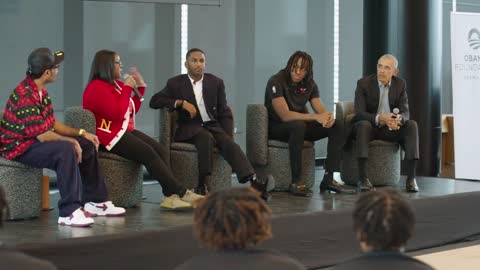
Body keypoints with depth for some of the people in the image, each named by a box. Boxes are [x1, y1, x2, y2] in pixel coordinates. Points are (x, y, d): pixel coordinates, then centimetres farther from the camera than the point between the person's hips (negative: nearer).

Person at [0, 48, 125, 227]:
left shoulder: (40, 91, 6)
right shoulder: (25, 96, -26)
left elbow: (52, 123, 14)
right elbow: (43, 135, -27)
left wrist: (81, 133, 6)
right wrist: (72, 141, -14)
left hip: (36, 141, 11)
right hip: (21, 148, -11)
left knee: (88, 145, 12)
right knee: (65, 149, -35)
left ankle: (95, 202, 17)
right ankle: (69, 212, -34)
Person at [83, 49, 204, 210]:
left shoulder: (117, 84, 18)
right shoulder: (97, 88, -10)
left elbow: (132, 111, 24)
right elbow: (117, 114, -20)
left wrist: (140, 87, 17)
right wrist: (127, 88, -11)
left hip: (125, 131, 9)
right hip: (109, 135, -9)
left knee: (160, 149, -14)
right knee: (149, 153, -23)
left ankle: (170, 196, -27)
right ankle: (181, 192, -21)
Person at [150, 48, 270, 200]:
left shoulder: (216, 83, 11)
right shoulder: (176, 83, 5)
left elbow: (225, 113, 11)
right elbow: (154, 101, -4)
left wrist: (228, 136, -5)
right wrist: (181, 102, -16)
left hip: (212, 126, 2)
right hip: (189, 129, -2)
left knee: (229, 143, -28)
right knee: (207, 138, -35)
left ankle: (254, 182, -44)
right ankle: (202, 186, -37)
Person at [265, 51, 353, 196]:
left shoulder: (309, 84, 2)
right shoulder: (276, 82, -18)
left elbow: (321, 111, -3)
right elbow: (285, 115, -29)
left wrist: (329, 117, -29)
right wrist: (315, 117, -34)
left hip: (301, 125, 7)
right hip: (276, 127, -7)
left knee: (337, 126, -11)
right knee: (298, 126, -39)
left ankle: (328, 179, -14)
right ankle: (296, 182, -34)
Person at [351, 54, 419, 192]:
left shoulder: (400, 84, -1)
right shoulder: (364, 83, -12)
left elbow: (405, 112, -7)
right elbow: (359, 114, -20)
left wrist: (399, 118, -34)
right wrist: (380, 118, -39)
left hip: (391, 128, 3)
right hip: (369, 126, -3)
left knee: (412, 125, -24)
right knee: (363, 124, -37)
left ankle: (411, 178, -27)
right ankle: (363, 178, -38)